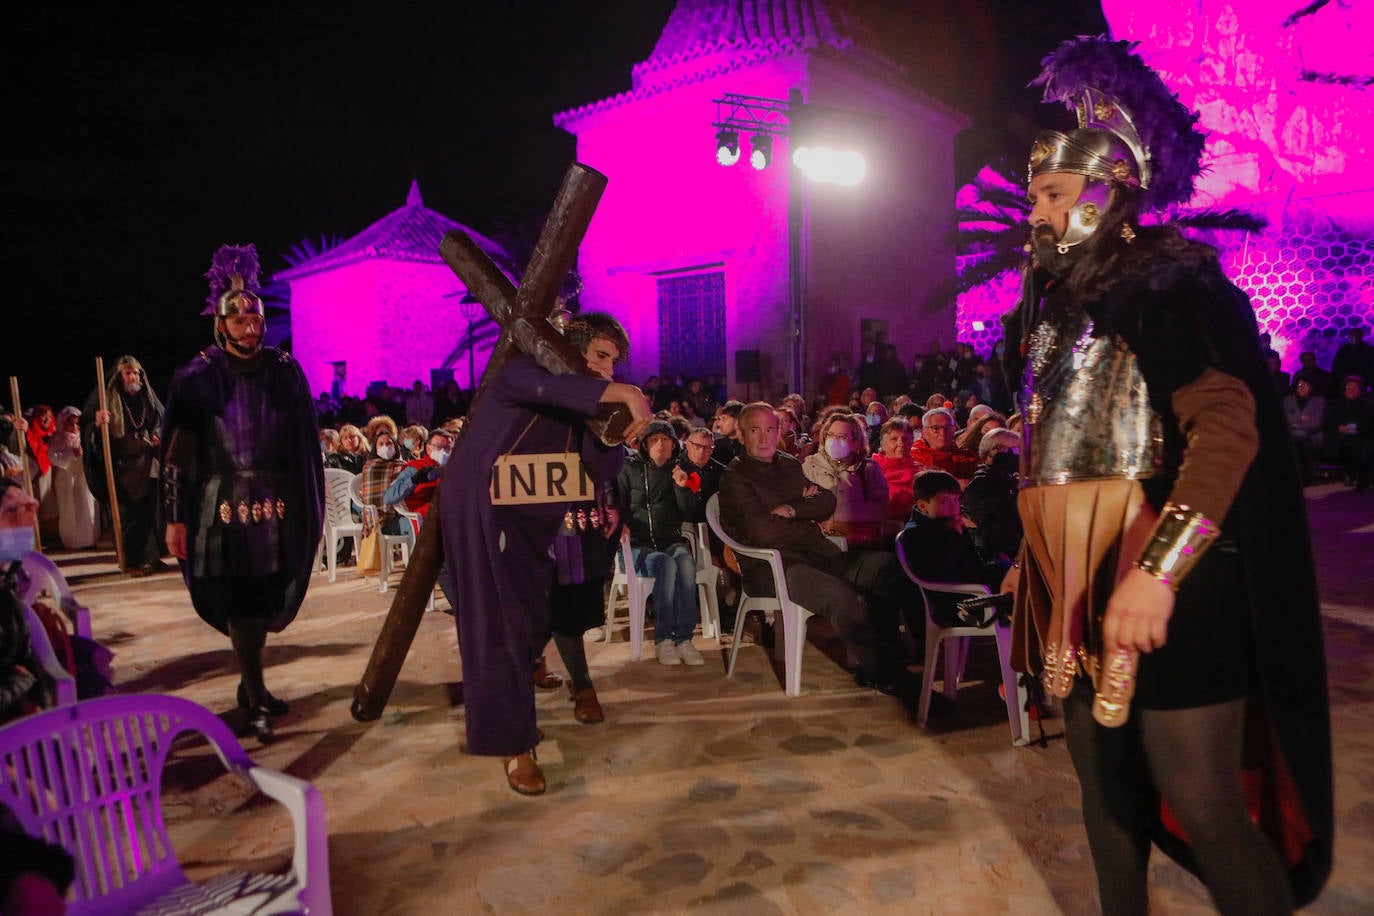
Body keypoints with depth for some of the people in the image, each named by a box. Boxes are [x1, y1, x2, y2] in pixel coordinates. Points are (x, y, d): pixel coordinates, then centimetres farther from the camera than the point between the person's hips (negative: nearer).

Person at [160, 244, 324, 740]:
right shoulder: (198, 377, -5)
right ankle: (256, 699, 8)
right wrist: (175, 517, -8)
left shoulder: (284, 370, 2)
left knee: (266, 600, 10)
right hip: (225, 505, -3)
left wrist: (310, 505, 7)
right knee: (241, 603, -2)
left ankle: (249, 686, 28)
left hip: (277, 504, 3)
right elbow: (177, 452, -5)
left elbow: (304, 444, 7)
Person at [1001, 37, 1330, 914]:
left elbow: (1228, 427, -24)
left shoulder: (1172, 283, -9)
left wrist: (1157, 571, -36)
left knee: (1201, 803, -3)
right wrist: (1033, 558, 21)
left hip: (1162, 584, -8)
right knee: (1103, 776, 18)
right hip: (1078, 579, 8)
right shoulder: (1058, 304, 15)